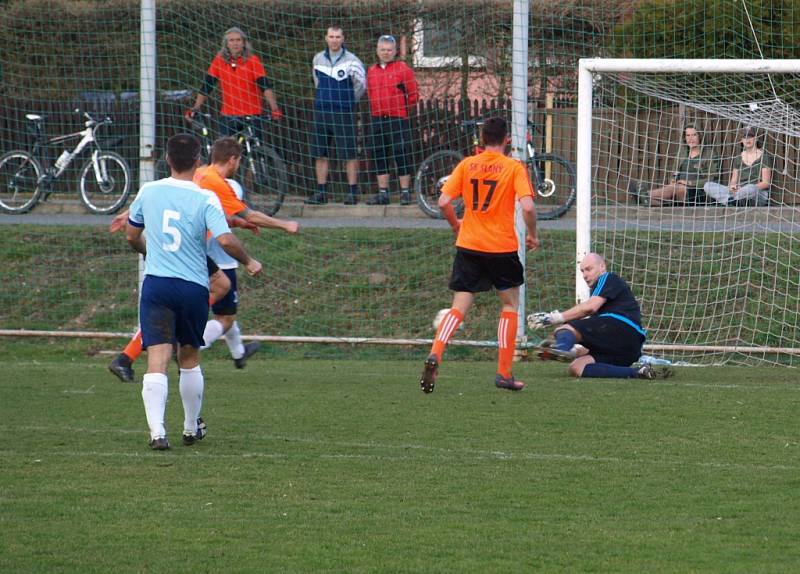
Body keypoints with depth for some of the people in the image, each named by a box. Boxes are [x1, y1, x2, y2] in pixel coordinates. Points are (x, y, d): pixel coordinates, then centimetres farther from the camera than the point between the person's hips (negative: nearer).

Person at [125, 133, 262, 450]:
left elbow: (132, 236, 17)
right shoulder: (205, 199, -7)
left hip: (156, 283, 0)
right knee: (189, 358, 19)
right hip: (194, 287, 0)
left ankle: (157, 432, -24)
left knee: (157, 361, -8)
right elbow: (225, 240, -18)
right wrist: (248, 263, 1)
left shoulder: (148, 192, 3)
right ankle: (191, 429, 31)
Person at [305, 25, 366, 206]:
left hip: (344, 114, -4)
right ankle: (321, 192, 11)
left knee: (349, 154, -5)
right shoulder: (318, 59, 10)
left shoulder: (351, 60, -4)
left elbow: (360, 85, 2)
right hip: (321, 111, 4)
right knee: (319, 154, 4)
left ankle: (353, 192, 0)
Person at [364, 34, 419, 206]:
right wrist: (375, 111, 14)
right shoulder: (371, 71, 14)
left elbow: (413, 95, 0)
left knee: (402, 156, -6)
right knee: (379, 157, 7)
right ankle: (383, 193, 14)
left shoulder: (403, 69, -1)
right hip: (377, 120, 5)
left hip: (398, 120, -5)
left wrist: (402, 109, 3)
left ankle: (405, 192, -1)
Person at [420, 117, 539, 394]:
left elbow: (444, 202, -2)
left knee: (459, 307, 5)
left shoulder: (466, 165, 3)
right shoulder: (514, 168, -5)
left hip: (468, 246, 2)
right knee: (510, 304, 16)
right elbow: (527, 206, -16)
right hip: (503, 247, -2)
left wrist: (456, 225, 16)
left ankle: (435, 354, -21)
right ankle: (504, 373, 12)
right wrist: (532, 235, 1)